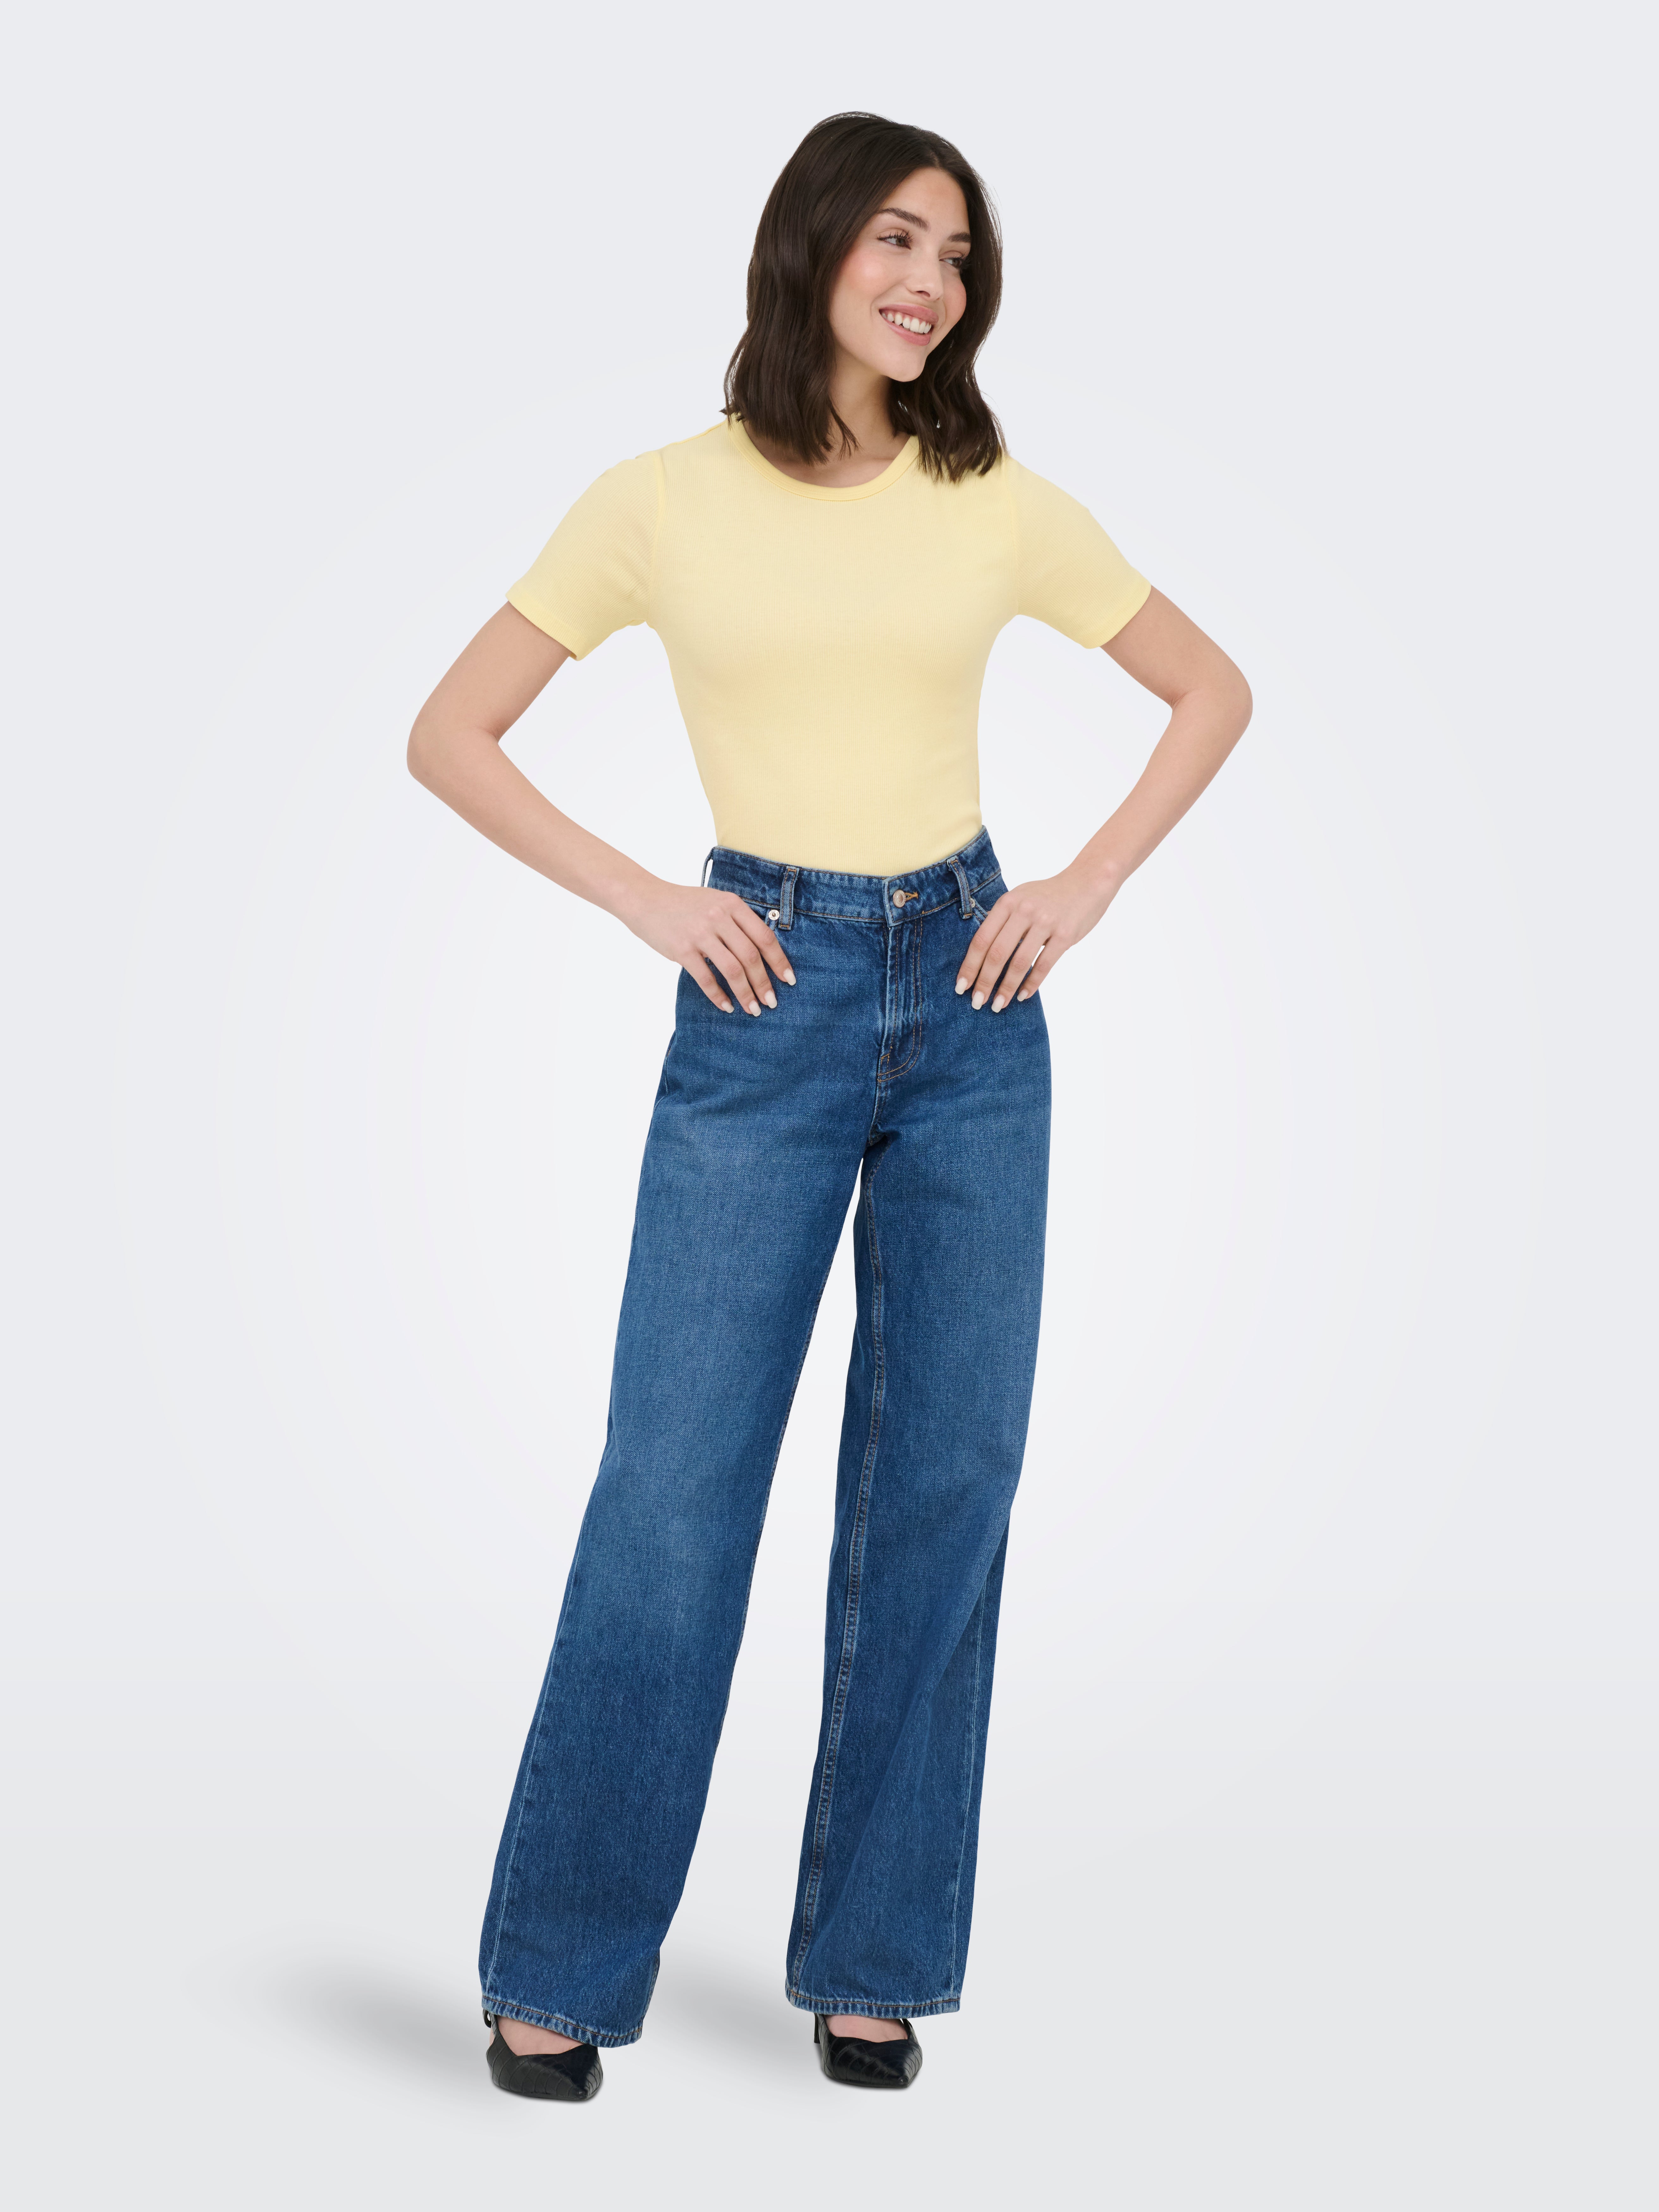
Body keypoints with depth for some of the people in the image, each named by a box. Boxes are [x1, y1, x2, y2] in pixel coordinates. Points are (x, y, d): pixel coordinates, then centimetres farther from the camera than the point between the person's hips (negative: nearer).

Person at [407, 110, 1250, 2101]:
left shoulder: (1000, 505, 4)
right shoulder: (664, 502, -1)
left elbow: (1212, 690, 15)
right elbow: (450, 739, 2)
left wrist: (1086, 885, 3)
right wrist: (646, 901, -6)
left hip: (972, 1003, 3)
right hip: (765, 1007, -2)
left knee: (943, 1484, 5)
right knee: (674, 1491, -4)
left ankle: (872, 1958, 18)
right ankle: (557, 1969, 11)